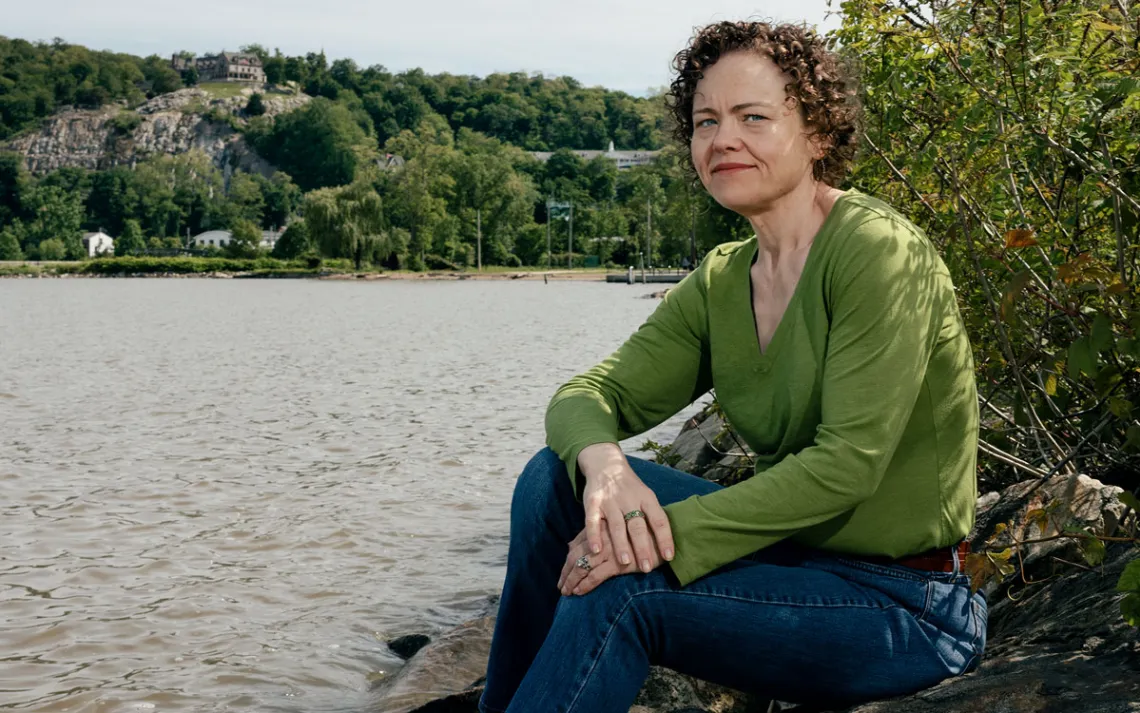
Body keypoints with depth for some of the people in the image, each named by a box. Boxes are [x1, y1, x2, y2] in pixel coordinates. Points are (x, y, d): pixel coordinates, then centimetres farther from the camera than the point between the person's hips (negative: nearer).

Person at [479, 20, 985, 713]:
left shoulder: (878, 248, -17)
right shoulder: (721, 282, 5)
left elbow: (847, 464, -24)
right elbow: (590, 395, -1)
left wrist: (667, 534, -27)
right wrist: (602, 465, -25)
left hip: (905, 608, -7)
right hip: (795, 551, 7)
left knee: (618, 593, -25)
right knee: (556, 478, -6)